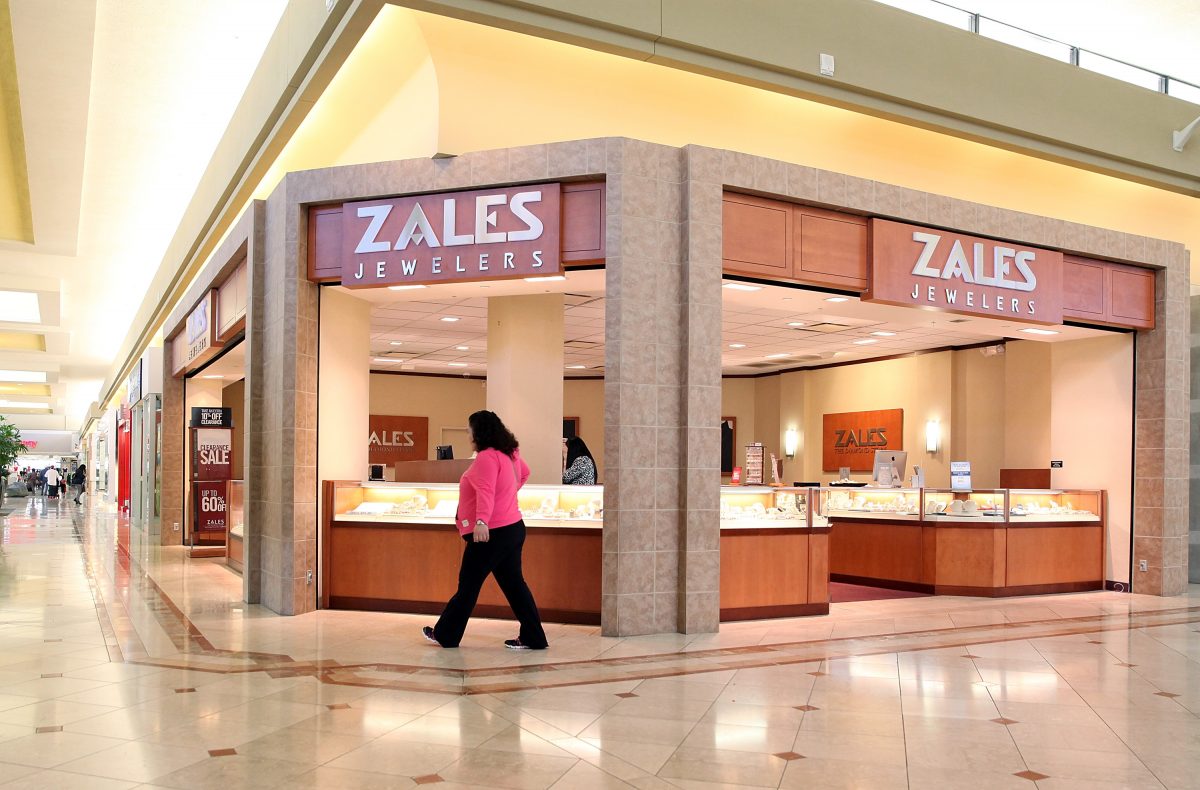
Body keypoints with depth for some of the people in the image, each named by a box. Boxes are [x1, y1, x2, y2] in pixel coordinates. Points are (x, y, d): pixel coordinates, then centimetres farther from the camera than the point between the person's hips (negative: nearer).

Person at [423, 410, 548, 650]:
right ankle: (532, 638, 9)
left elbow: (485, 492, -31)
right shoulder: (509, 454, 12)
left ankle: (445, 635, 15)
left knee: (468, 585, 3)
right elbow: (524, 472, 33)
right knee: (514, 584, 10)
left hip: (491, 532, -9)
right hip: (513, 528, 9)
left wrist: (481, 522, -42)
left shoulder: (487, 457, -16)